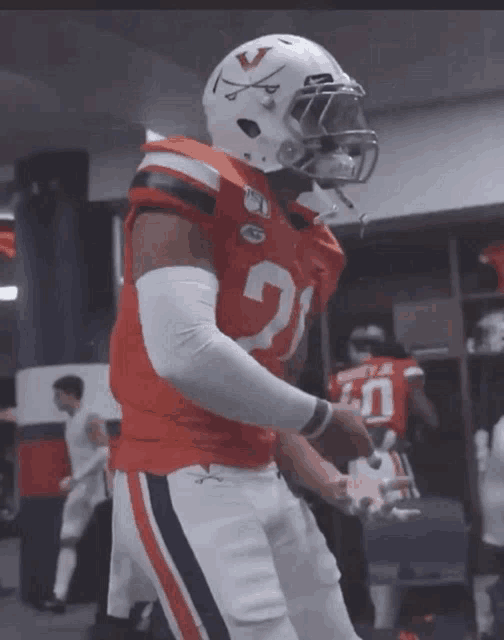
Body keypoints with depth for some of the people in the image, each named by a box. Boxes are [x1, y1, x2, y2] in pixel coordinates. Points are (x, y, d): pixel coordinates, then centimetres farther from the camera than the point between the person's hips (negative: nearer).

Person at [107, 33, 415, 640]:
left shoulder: (309, 245, 15)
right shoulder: (195, 189, -12)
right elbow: (185, 354, -26)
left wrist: (310, 464, 10)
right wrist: (318, 418, -13)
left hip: (263, 482, 9)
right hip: (184, 484, -9)